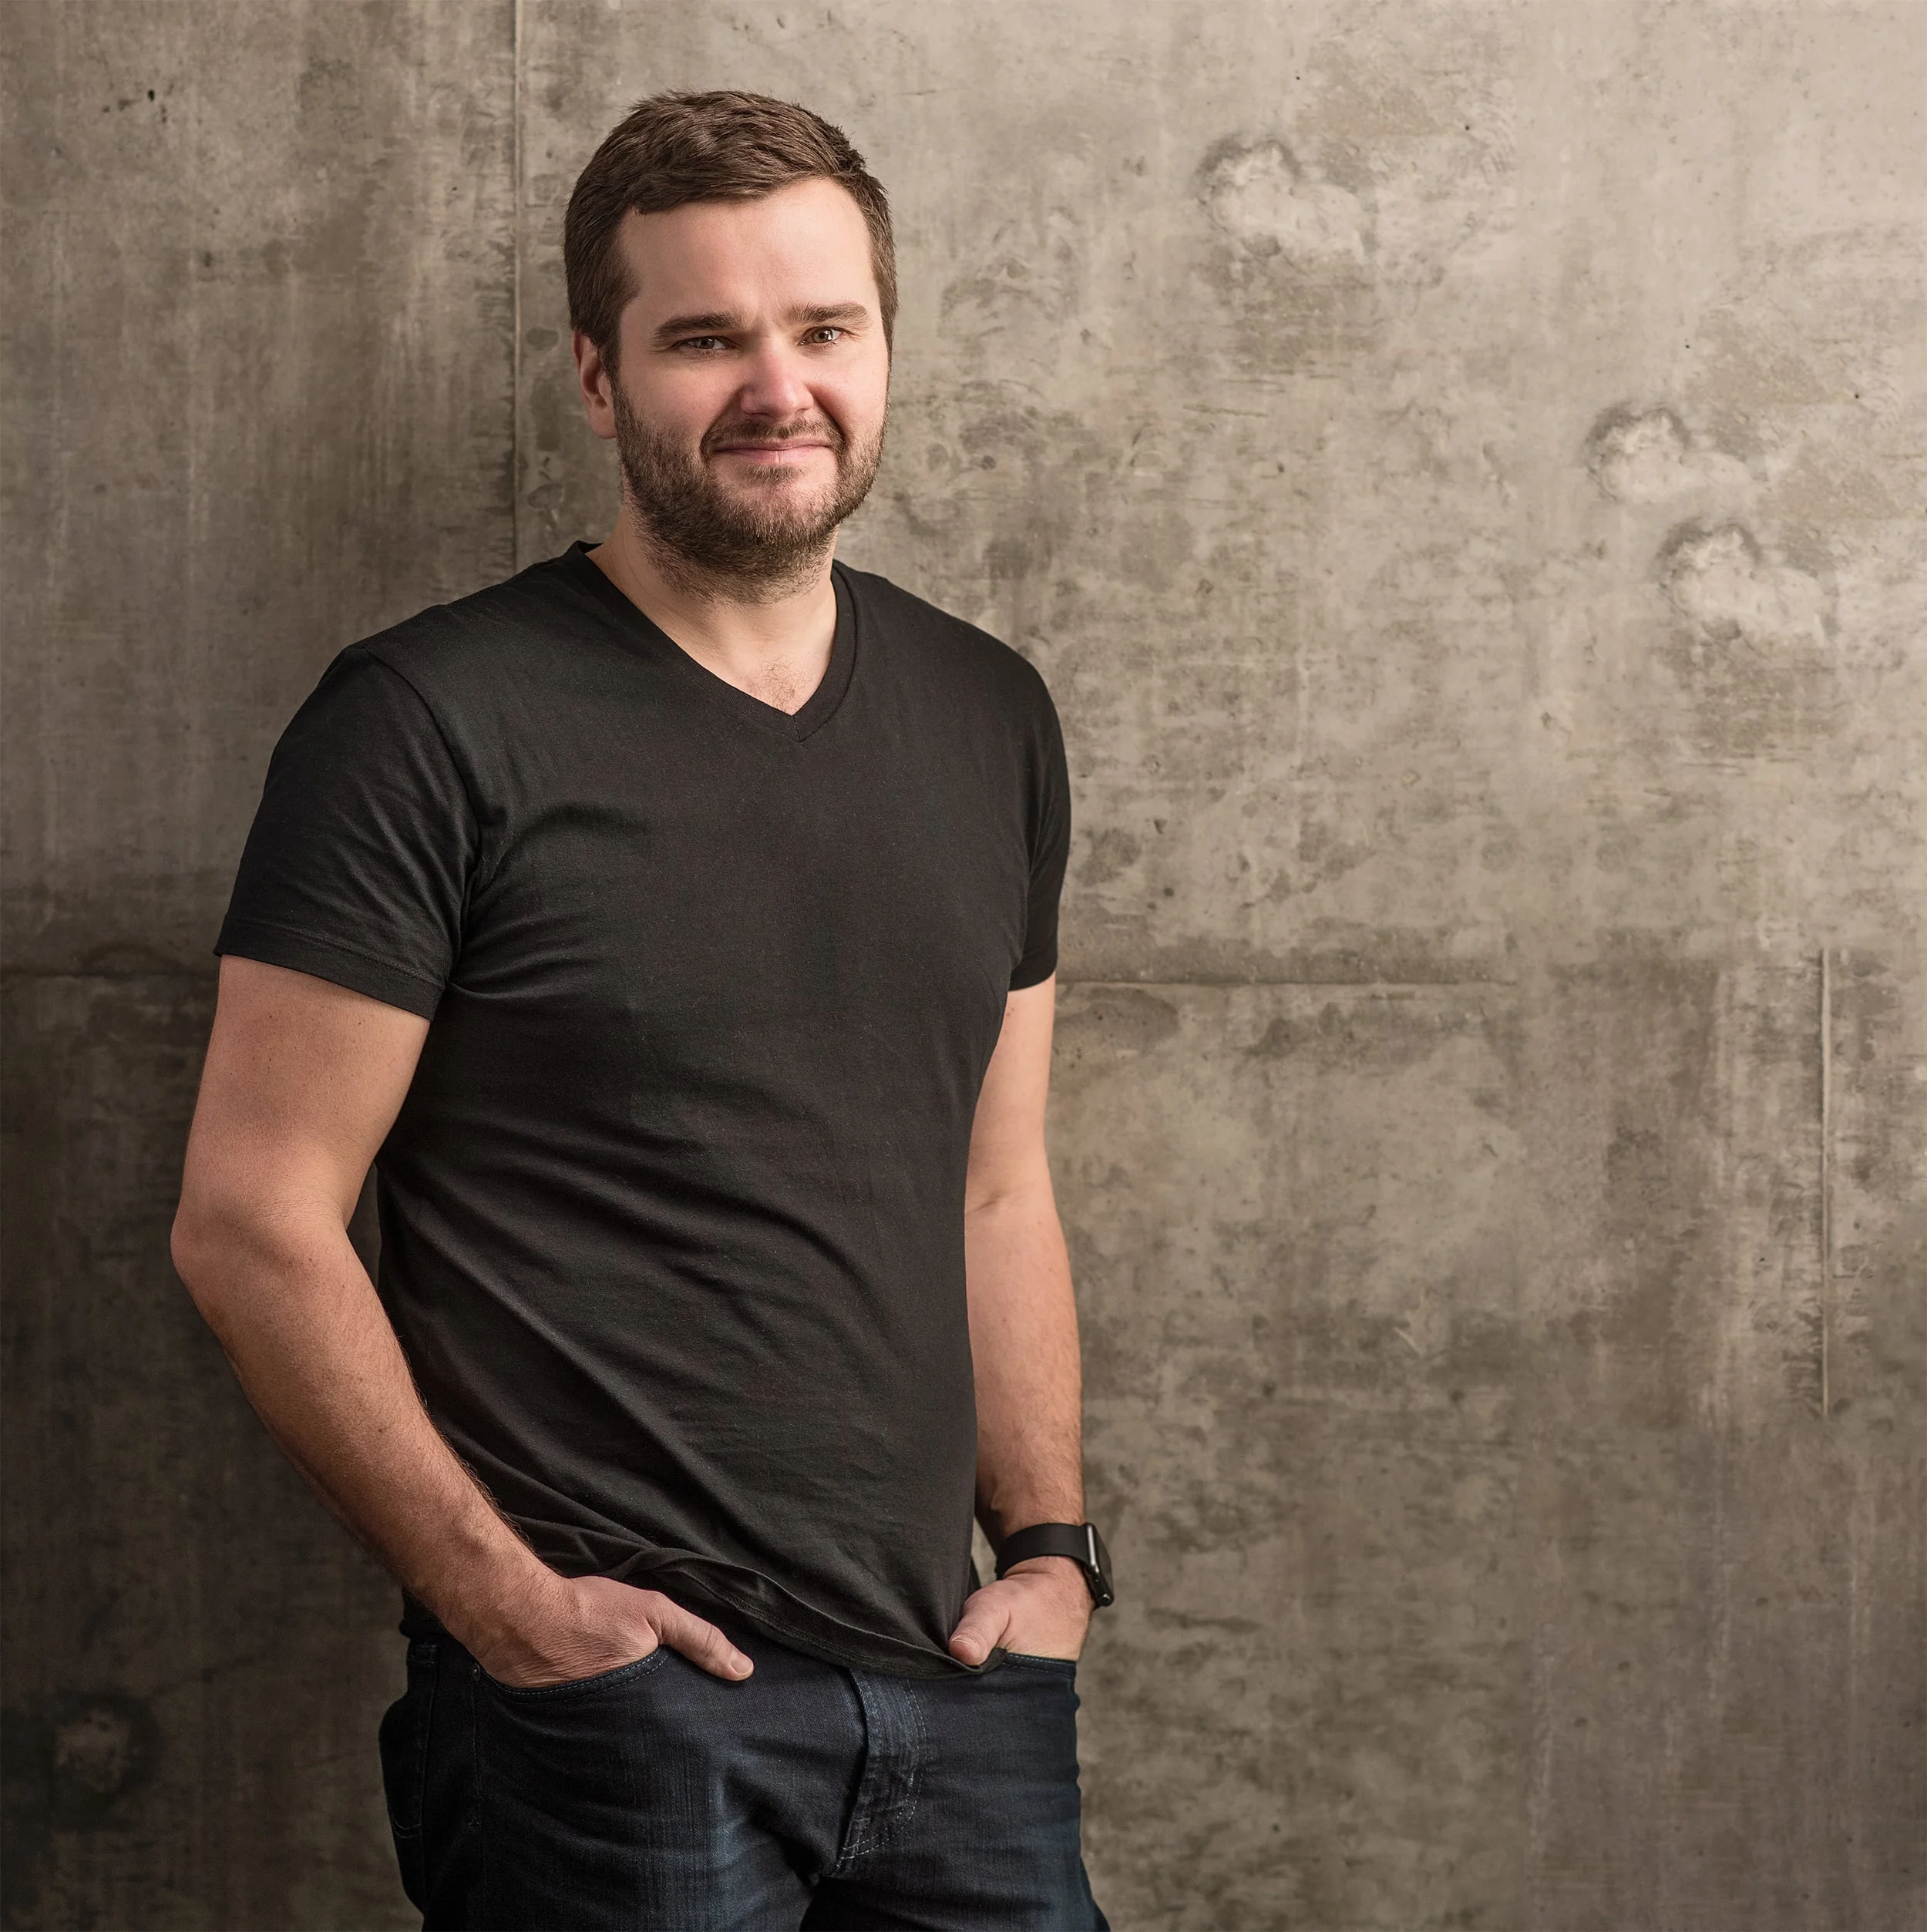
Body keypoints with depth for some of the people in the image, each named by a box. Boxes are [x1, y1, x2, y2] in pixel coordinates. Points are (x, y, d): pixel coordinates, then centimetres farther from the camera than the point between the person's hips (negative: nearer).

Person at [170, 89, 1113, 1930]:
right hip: (611, 1698, -5)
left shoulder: (990, 722, 10)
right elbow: (251, 1224, -10)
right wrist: (501, 1595, -14)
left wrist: (1050, 1547, 6)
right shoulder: (429, 724, -7)